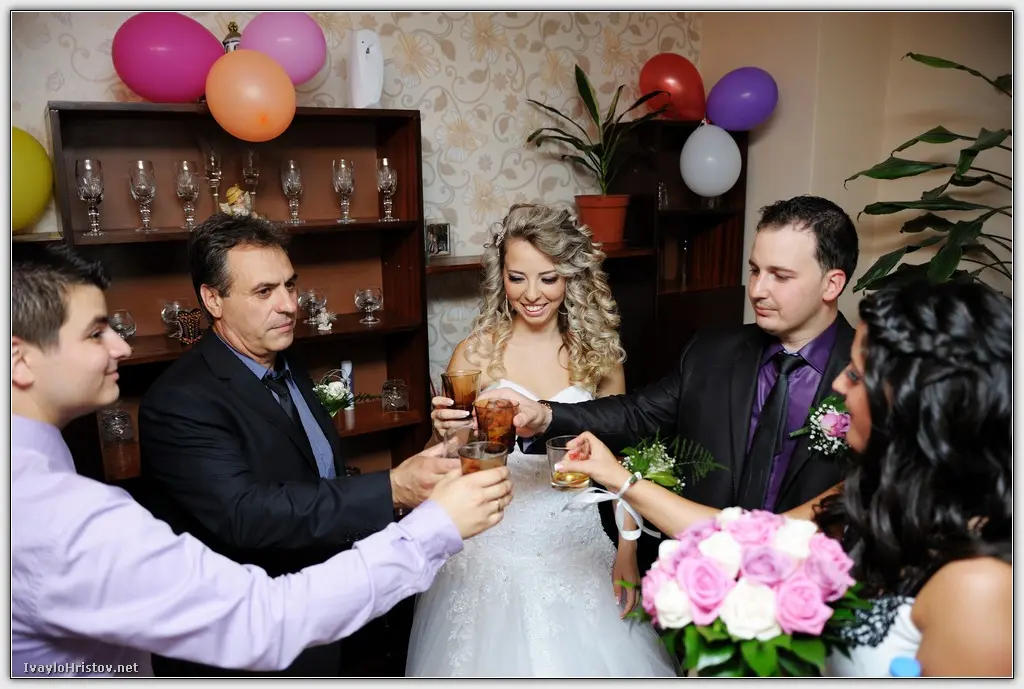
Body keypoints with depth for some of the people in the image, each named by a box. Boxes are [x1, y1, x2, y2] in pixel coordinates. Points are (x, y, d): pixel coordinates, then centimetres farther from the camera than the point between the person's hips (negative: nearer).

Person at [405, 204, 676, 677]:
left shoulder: (598, 350, -3)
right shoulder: (476, 353, -8)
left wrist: (627, 550, -1)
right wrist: (445, 432, -24)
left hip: (580, 549, 2)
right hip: (496, 552, -1)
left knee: (588, 656, 14)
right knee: (502, 656, 10)